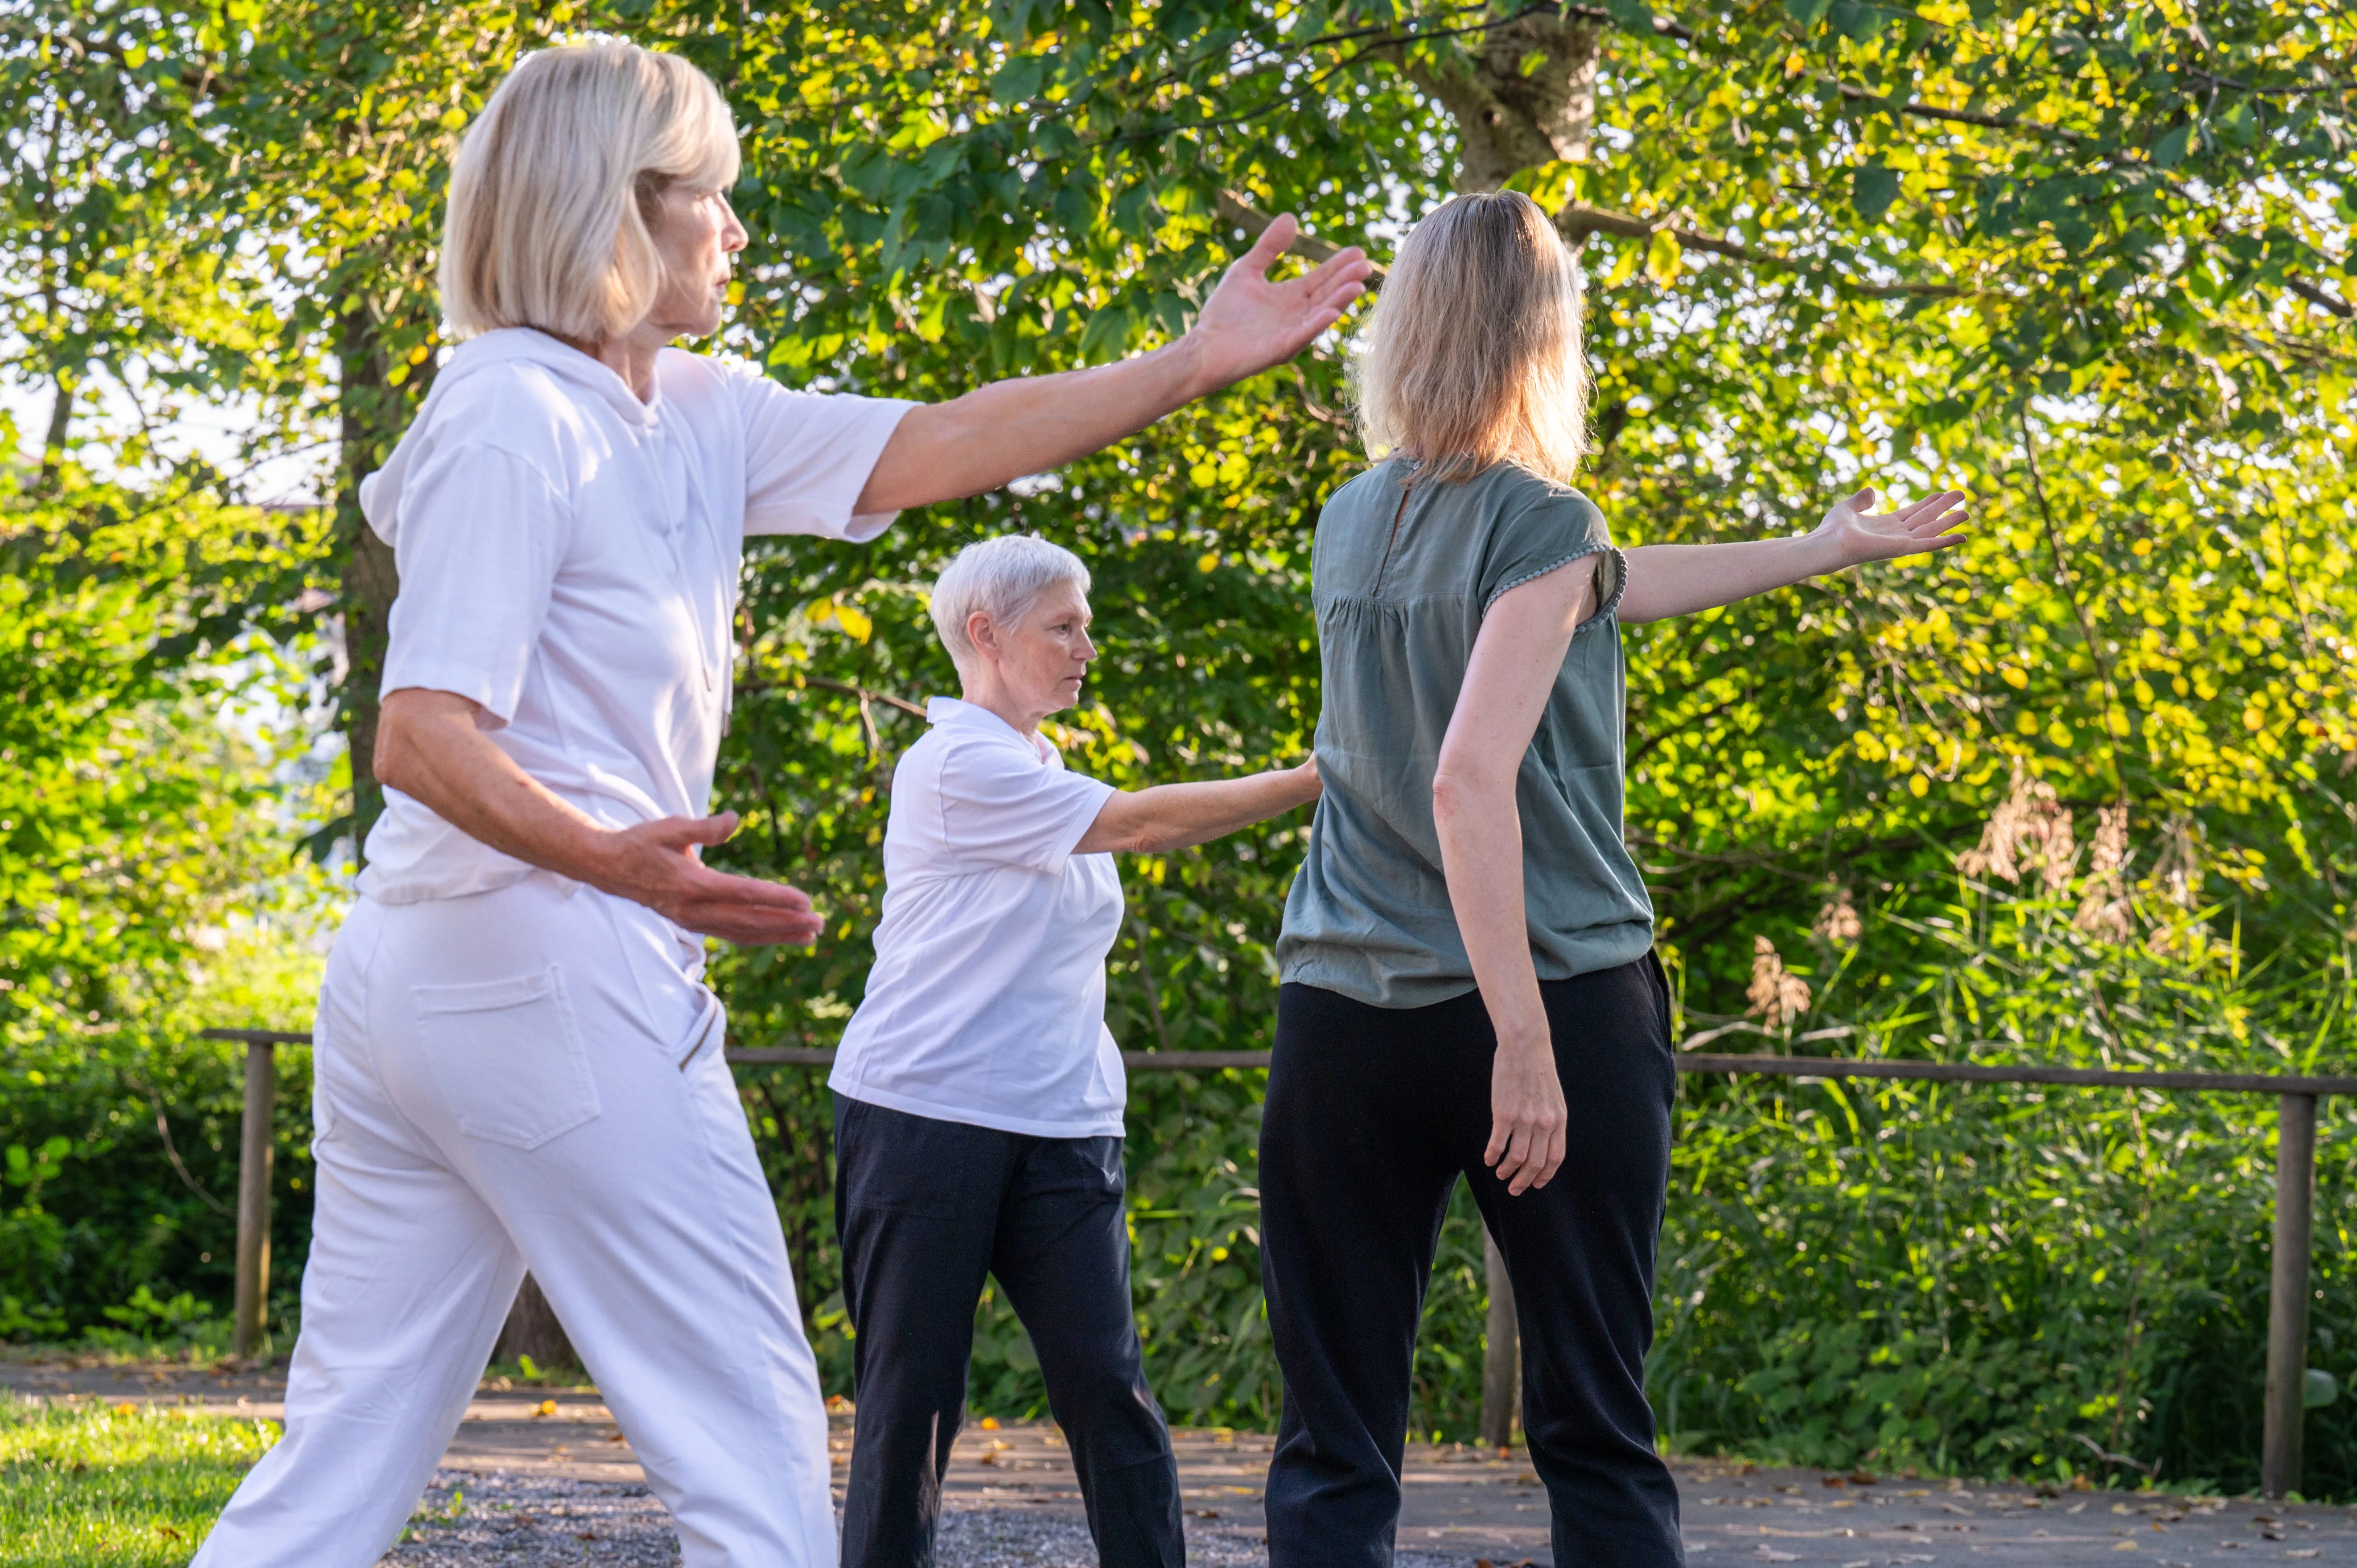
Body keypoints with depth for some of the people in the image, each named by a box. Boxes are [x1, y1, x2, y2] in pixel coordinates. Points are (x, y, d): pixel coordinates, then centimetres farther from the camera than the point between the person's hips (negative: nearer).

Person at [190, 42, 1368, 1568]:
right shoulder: (513, 424, -13)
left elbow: (931, 447, 11)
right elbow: (423, 738, -19)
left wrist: (1195, 364, 11)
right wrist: (612, 858, -34)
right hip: (557, 969, -9)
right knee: (752, 1441, -3)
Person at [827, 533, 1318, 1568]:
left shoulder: (1045, 774, 20)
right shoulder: (957, 764, -10)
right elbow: (1140, 826, -15)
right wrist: (1317, 780, -15)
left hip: (1062, 1124, 7)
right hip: (926, 1118, -7)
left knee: (1105, 1384, -5)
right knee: (910, 1395, -3)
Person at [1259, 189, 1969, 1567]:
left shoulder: (1356, 524, 12)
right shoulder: (1540, 524, -9)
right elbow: (1473, 781, -19)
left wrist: (1819, 552, 33)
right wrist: (1525, 1039, -20)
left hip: (1349, 1019, 5)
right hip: (1561, 998, -5)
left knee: (1336, 1458, 2)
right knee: (1600, 1446, 4)